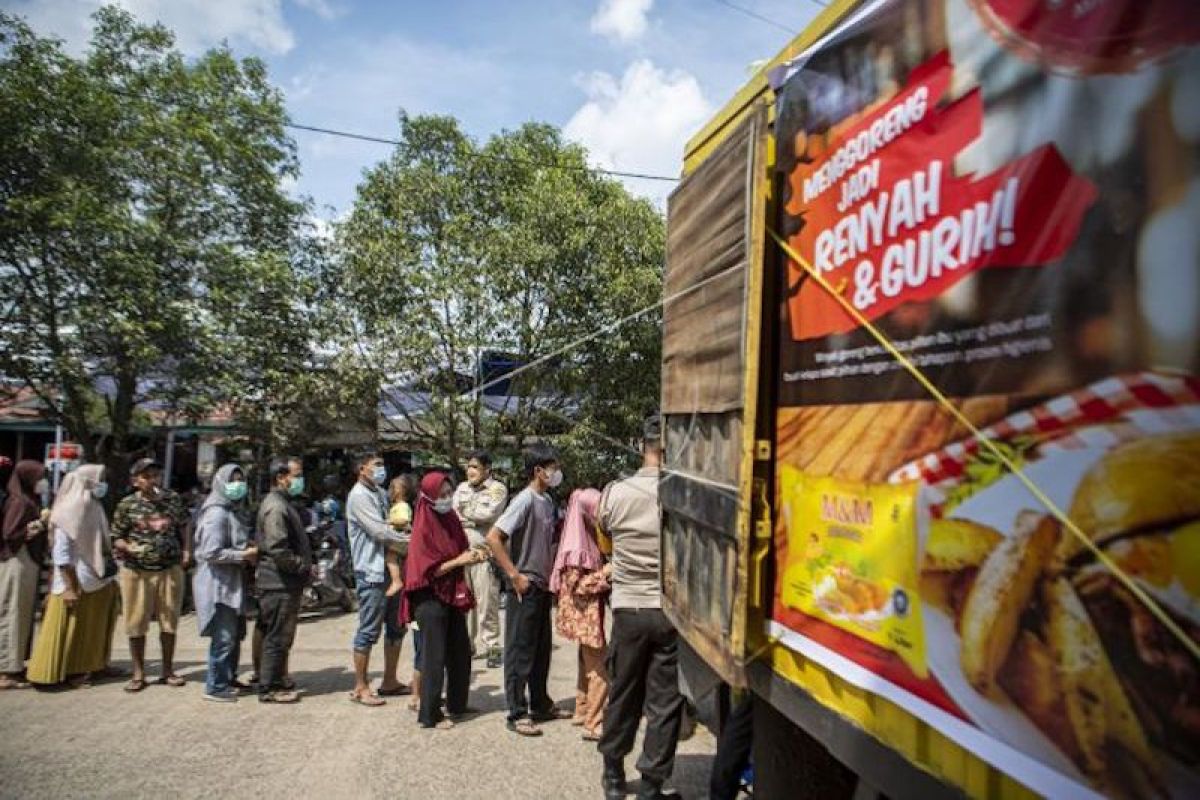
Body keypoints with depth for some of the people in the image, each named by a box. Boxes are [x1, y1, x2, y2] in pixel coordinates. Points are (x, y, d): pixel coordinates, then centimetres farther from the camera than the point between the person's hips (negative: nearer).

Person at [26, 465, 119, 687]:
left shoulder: (94, 509, 9)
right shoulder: (68, 512, -15)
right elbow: (60, 554, -17)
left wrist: (108, 573, 14)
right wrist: (69, 587, -19)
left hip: (98, 582, 8)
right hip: (76, 584, -8)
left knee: (94, 629, 16)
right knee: (69, 631, 5)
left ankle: (92, 666, 27)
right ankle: (69, 672, 15)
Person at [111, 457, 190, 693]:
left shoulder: (172, 499, 2)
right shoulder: (127, 505, -5)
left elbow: (183, 526, 16)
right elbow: (116, 539, -1)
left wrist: (185, 550, 5)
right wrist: (129, 547, -21)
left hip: (170, 570, 2)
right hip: (137, 571, -2)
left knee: (169, 621, 10)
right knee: (136, 623, 6)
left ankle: (168, 670, 24)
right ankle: (138, 674, 21)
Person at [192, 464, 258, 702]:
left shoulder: (235, 511, 13)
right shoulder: (217, 514, -16)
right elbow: (212, 553, -23)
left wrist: (250, 552, 5)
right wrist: (244, 554, -19)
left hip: (233, 582, 10)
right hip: (219, 584, -10)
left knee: (235, 634, 18)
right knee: (224, 637, -2)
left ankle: (228, 678, 31)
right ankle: (215, 687, 10)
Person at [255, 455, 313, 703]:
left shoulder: (283, 503, 16)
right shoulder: (276, 507, -18)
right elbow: (278, 551, -25)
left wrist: (306, 566, 13)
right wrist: (305, 567, -16)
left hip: (285, 583, 10)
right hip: (279, 583, -10)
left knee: (280, 636, 18)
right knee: (277, 637, 0)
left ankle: (275, 681, 29)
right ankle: (269, 688, 10)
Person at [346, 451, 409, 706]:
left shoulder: (379, 493, 15)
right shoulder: (359, 496, -12)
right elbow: (379, 532, -19)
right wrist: (410, 539, -11)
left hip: (390, 569, 9)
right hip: (371, 572, -9)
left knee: (396, 627, 15)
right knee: (368, 631, 0)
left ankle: (390, 682, 26)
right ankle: (360, 688, 12)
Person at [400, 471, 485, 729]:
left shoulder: (452, 520, 5)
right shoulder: (424, 528, -16)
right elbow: (428, 570, -18)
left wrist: (472, 556, -4)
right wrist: (459, 561, -20)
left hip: (453, 595, 7)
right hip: (431, 599, -7)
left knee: (461, 653, 15)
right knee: (434, 657, 1)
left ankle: (457, 704, 30)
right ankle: (430, 715, 13)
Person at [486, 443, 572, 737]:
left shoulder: (547, 500, 8)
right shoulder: (525, 500, -18)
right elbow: (493, 538, -24)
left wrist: (552, 574, 13)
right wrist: (515, 575, -21)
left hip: (543, 587, 9)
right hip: (525, 588, -8)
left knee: (541, 649, 18)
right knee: (520, 651, 2)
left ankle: (541, 705, 31)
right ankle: (517, 714, 13)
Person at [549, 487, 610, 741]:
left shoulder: (590, 539, 8)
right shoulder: (576, 547, -20)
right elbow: (577, 586, -21)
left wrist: (609, 569, 7)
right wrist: (605, 572, -20)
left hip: (591, 615, 9)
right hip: (584, 616, -9)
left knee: (588, 665, 20)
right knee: (600, 670, -5)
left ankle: (582, 712, 32)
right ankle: (594, 725, 1)